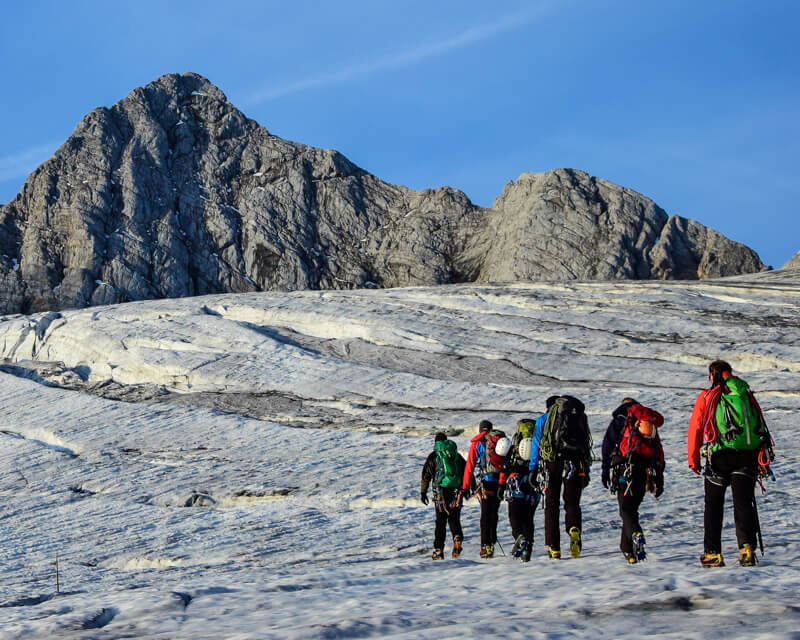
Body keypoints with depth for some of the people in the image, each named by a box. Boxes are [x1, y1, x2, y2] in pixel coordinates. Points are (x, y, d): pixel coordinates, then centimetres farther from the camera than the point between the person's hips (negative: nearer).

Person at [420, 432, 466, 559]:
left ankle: (439, 549, 3)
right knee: (454, 518, 9)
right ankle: (457, 538, -18)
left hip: (441, 490, -2)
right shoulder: (457, 455, 13)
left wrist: (423, 492, 3)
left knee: (441, 520, 3)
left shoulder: (433, 456, 3)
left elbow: (426, 475, 0)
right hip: (456, 490, 2)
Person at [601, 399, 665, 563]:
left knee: (626, 509, -7)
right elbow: (659, 453, 17)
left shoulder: (618, 421, 14)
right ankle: (627, 548, 16)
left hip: (624, 469, -3)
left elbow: (607, 446, 3)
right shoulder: (652, 424, 23)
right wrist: (659, 480, 15)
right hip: (645, 472, 3)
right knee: (632, 508, 15)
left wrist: (605, 471, 2)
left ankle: (636, 534, -34)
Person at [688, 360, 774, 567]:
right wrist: (764, 459, 12)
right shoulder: (747, 394, 18)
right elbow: (761, 425, 12)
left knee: (713, 505, 10)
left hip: (720, 455, -2)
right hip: (748, 454, 2)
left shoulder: (707, 396, 10)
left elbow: (695, 427, 5)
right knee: (744, 502, 1)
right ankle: (747, 547, -18)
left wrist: (693, 459, 10)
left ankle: (713, 553, 10)